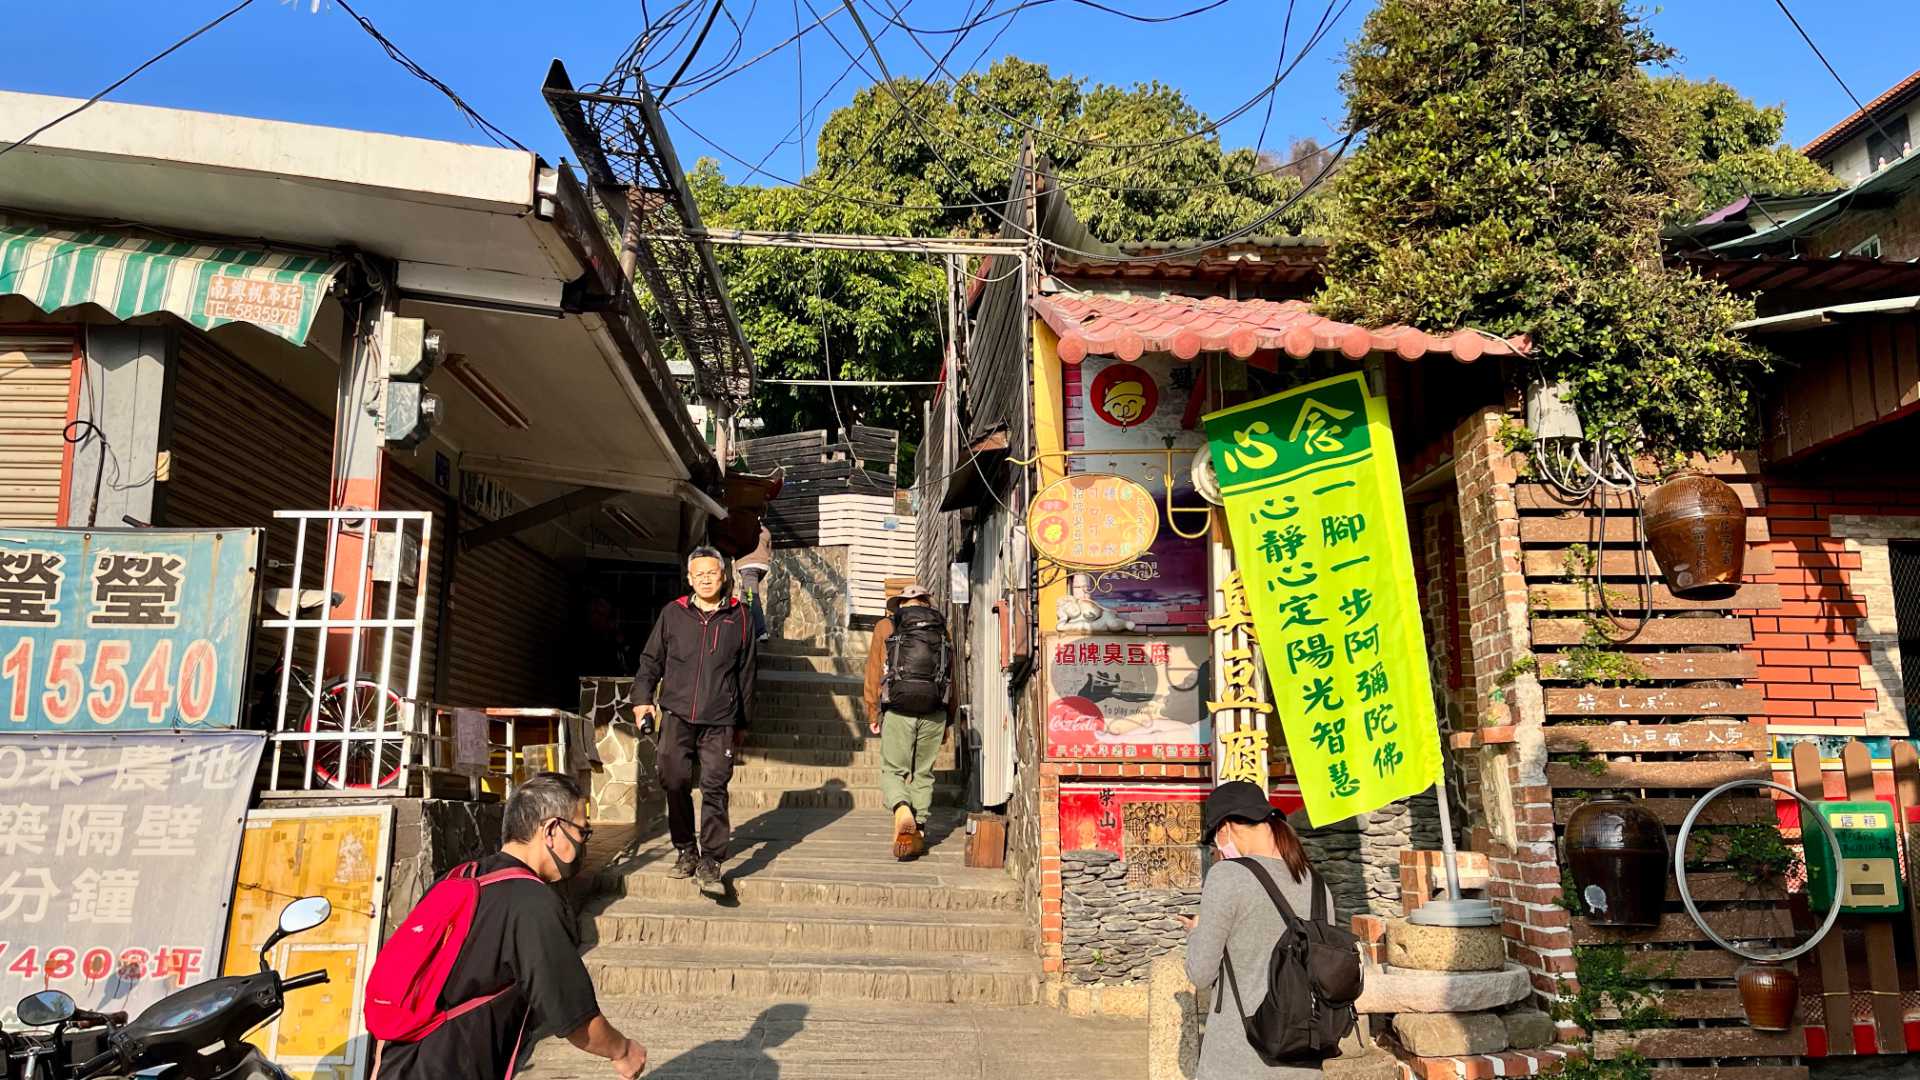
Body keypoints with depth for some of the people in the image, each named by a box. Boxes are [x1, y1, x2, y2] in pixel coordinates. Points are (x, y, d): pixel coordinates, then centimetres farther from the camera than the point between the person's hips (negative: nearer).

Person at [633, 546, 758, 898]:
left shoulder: (740, 617, 7)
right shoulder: (673, 613, 9)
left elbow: (746, 674, 12)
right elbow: (651, 660, 15)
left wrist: (742, 723, 14)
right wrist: (643, 698, 1)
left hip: (719, 722, -1)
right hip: (676, 716, 1)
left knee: (714, 789, -5)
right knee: (675, 785, 2)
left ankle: (710, 862, 0)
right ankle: (686, 851, 19)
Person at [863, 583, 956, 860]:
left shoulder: (886, 627, 7)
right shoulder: (942, 630, 13)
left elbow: (874, 674, 4)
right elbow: (951, 679, 14)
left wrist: (873, 715, 10)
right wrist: (947, 722, 20)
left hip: (898, 711, -2)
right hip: (934, 713, 2)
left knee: (893, 771, 5)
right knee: (923, 774, 13)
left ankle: (903, 811, -22)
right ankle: (919, 832, 8)